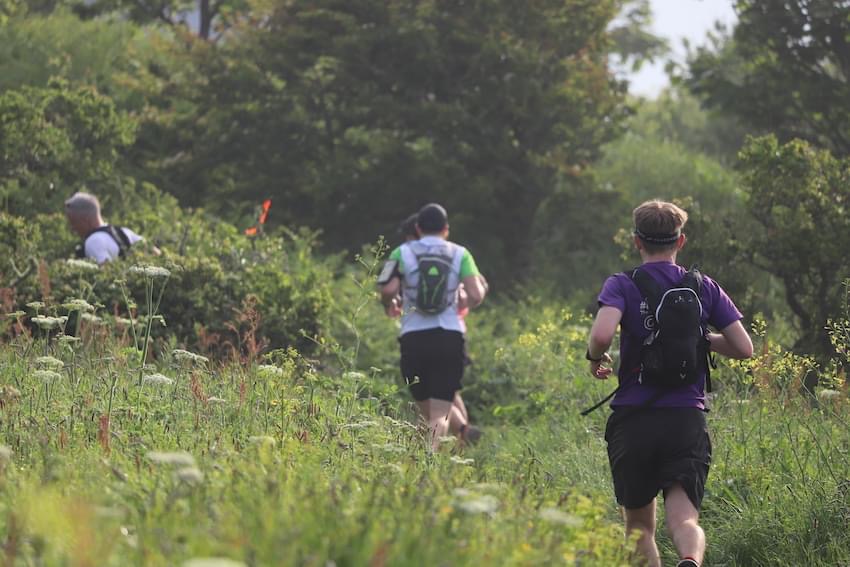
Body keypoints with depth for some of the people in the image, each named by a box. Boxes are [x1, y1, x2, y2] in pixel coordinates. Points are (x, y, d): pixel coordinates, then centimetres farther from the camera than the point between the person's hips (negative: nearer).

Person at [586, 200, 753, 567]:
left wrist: (595, 358, 1)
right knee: (684, 519, -9)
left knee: (639, 527, 14)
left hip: (633, 421, -1)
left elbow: (602, 333, -21)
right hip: (688, 420, 1)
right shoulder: (704, 288, 8)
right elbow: (744, 348, 5)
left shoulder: (622, 285, -2)